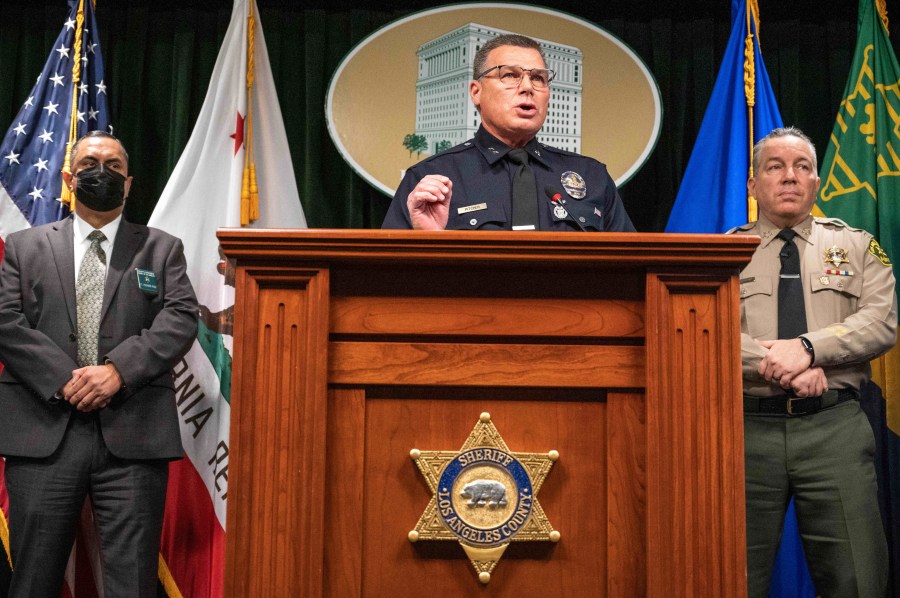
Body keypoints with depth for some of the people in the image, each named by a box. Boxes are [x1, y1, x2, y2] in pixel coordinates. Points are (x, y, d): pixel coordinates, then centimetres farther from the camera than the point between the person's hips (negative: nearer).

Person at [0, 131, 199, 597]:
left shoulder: (162, 250, 14)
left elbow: (181, 318, 0)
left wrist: (118, 370, -15)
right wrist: (63, 379, -12)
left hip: (133, 435, -1)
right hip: (42, 431, 1)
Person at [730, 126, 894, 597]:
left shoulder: (855, 246, 14)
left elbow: (882, 320, -1)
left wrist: (808, 347, -14)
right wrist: (776, 363, -15)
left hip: (835, 429, 1)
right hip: (749, 429, 0)